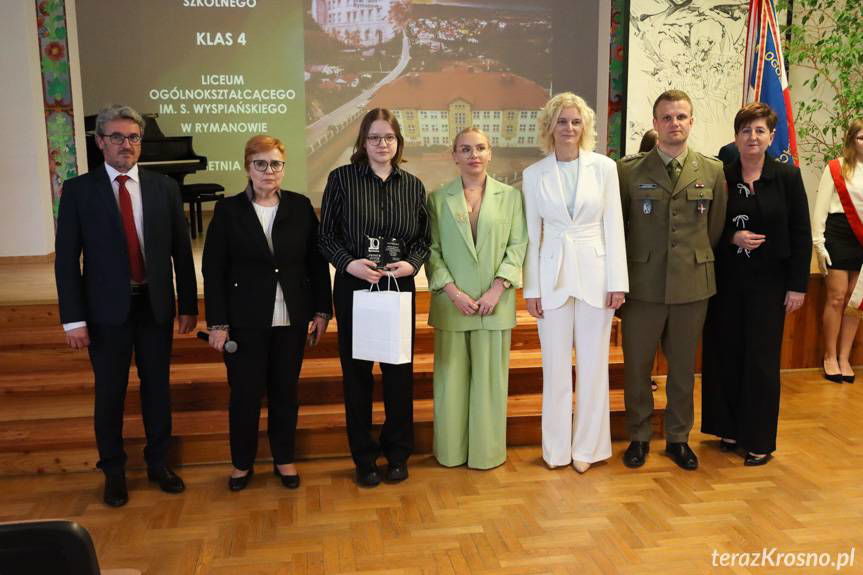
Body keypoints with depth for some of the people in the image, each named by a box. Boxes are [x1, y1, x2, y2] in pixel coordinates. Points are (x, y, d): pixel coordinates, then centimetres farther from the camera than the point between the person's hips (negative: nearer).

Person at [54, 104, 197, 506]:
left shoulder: (164, 187, 3)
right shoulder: (79, 190, -2)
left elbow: (181, 250, 5)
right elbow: (66, 258, -4)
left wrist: (188, 304, 3)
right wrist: (73, 318, -9)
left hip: (155, 304, 2)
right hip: (107, 308, -2)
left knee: (158, 387, 12)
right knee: (110, 393, 8)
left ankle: (158, 463, 29)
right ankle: (113, 472, 26)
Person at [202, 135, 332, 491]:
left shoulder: (301, 207, 2)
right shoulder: (228, 210, -2)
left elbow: (317, 262, 3)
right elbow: (213, 270, -4)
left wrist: (321, 311, 0)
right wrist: (218, 323, -8)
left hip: (292, 318, 2)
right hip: (245, 321, -1)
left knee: (285, 390, 12)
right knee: (245, 393, 7)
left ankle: (284, 459, 29)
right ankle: (242, 462, 26)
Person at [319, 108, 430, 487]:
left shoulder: (413, 185, 6)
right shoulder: (341, 179, -1)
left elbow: (424, 238, 9)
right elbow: (326, 235, -1)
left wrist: (412, 263, -11)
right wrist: (349, 262, -17)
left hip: (400, 288, 2)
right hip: (354, 288, -1)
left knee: (400, 372, 7)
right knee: (357, 373, 6)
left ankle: (397, 455, 25)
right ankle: (364, 459, 22)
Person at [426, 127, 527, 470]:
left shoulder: (510, 196, 6)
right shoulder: (438, 199, 4)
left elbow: (518, 245, 1)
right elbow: (432, 250, 1)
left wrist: (496, 289, -10)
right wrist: (453, 291, -10)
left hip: (495, 302, 0)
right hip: (451, 302, 0)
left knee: (490, 376, 5)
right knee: (452, 376, 6)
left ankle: (488, 451, 18)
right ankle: (451, 450, 19)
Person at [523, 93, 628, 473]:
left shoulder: (604, 167, 1)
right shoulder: (534, 174, 3)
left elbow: (613, 227, 1)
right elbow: (532, 235, 3)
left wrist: (617, 282, -4)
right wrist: (531, 289, -1)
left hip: (595, 274, 0)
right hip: (553, 276, 0)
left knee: (593, 364, 7)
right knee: (556, 366, 6)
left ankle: (587, 446, 21)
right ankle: (556, 447, 20)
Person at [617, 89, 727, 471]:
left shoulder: (713, 171, 4)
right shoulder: (628, 170, -2)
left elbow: (716, 229, 11)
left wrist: (700, 265, 12)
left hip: (692, 286, 2)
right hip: (642, 285, -1)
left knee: (683, 367, 12)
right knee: (637, 366, 7)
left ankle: (678, 438, 29)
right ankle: (639, 437, 25)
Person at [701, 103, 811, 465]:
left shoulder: (787, 177, -2)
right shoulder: (722, 177, 2)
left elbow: (801, 234, -2)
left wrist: (798, 285, -6)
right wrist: (732, 238, -13)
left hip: (768, 282, -2)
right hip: (727, 281, 2)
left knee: (761, 358, 2)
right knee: (725, 354, 6)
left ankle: (759, 439, 14)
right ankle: (730, 428, 21)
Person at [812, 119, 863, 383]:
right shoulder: (836, 168, 0)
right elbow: (821, 207, -1)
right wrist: (818, 243, -7)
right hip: (839, 236, -3)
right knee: (837, 298, -1)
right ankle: (830, 356, 12)